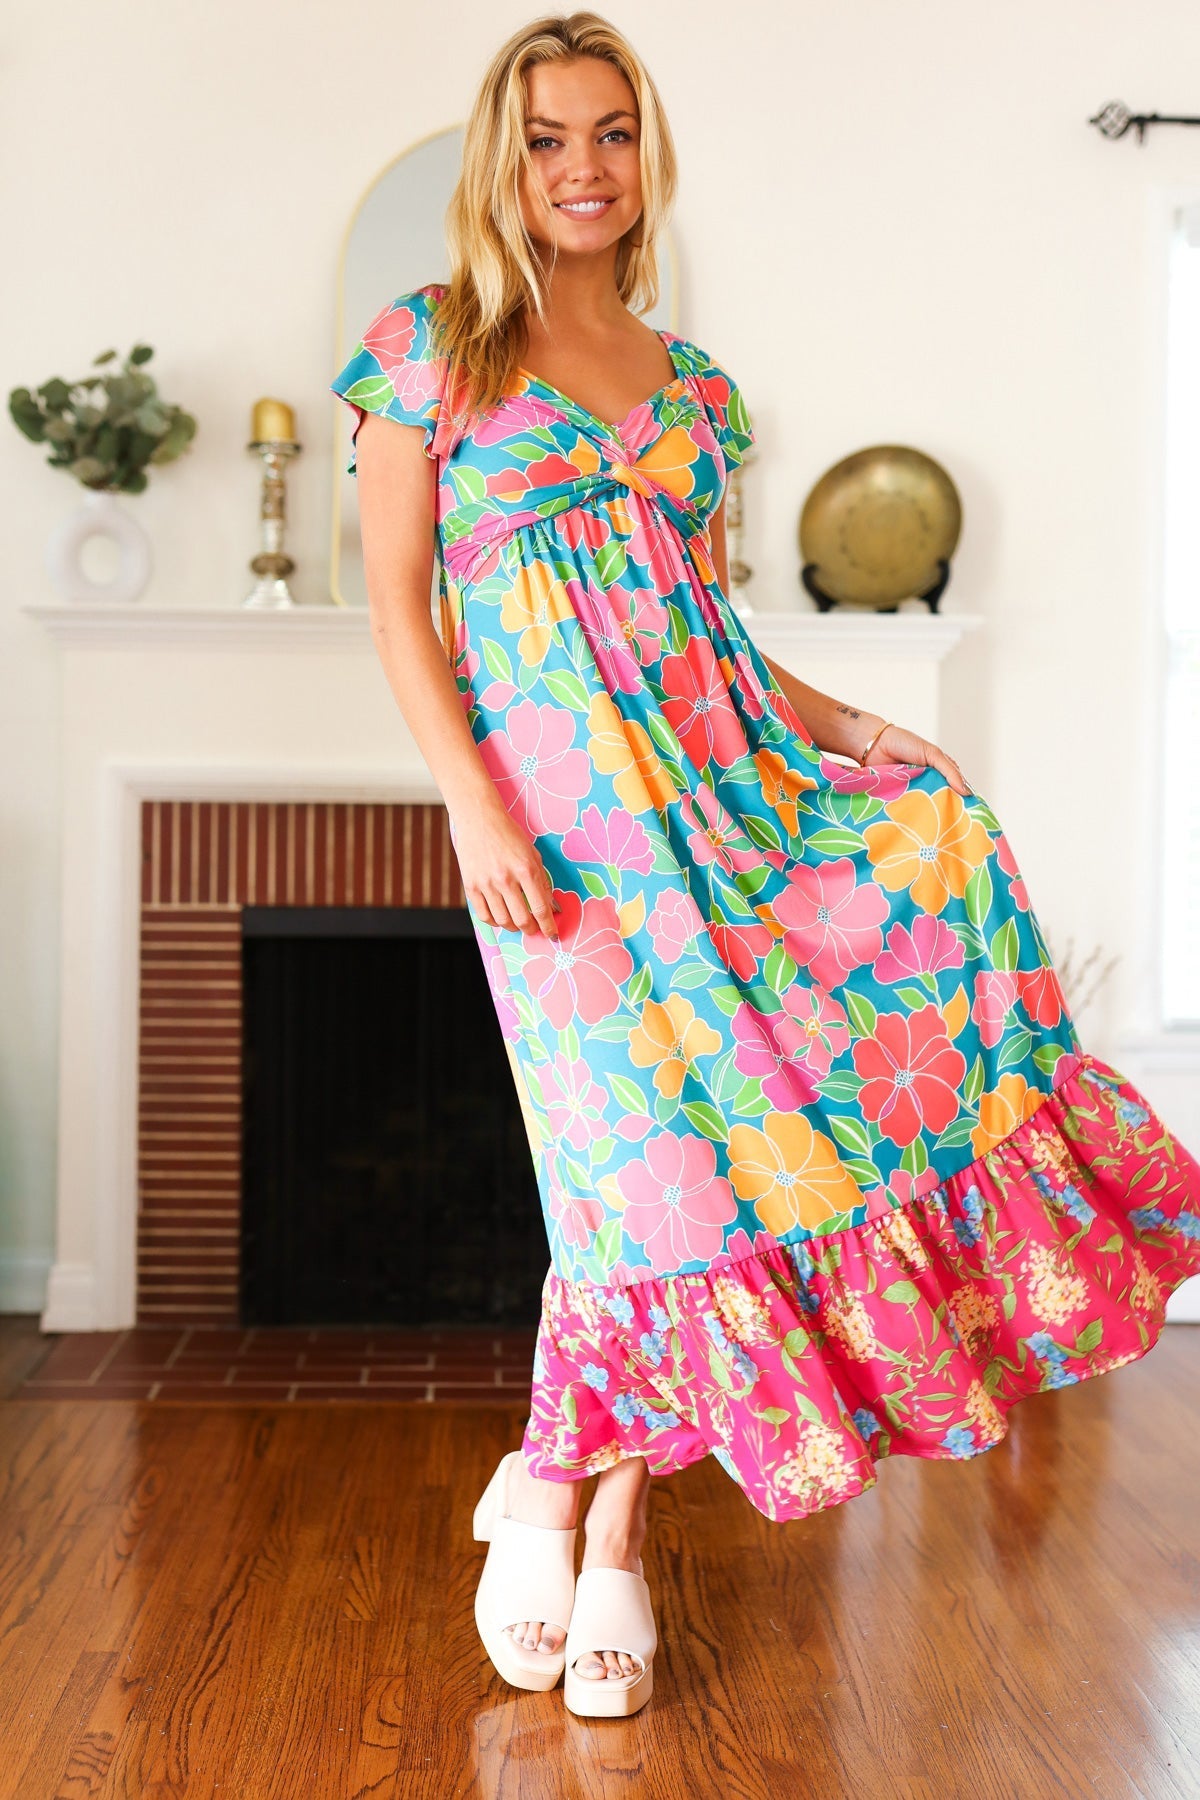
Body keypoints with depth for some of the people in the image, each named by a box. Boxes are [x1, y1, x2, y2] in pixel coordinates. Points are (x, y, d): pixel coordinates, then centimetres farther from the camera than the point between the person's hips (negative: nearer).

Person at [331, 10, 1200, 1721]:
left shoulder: (694, 386, 18)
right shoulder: (429, 346, 4)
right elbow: (398, 603, -2)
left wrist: (845, 728, 6)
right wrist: (473, 801, -13)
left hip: (720, 774, 5)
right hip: (555, 791, -5)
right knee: (648, 1140, -7)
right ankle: (577, 1509, 15)